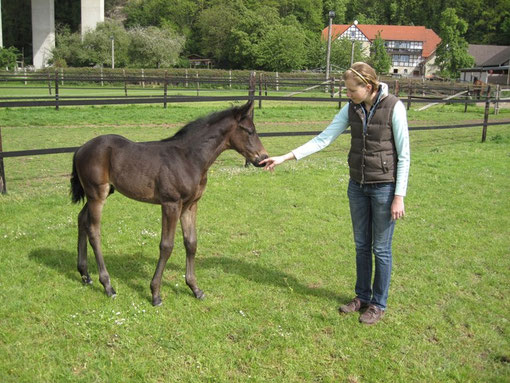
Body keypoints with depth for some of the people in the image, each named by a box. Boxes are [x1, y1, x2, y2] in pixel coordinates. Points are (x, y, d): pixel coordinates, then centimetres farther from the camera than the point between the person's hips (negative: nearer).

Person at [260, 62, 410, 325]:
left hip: (384, 188, -5)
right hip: (357, 186, 6)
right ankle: (362, 296, 33)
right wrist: (285, 157, -7)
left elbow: (404, 155, -13)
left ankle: (378, 304, 24)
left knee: (380, 249, 7)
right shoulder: (351, 109, 0)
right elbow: (323, 139, -1)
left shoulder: (394, 107, -15)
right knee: (361, 245, 16)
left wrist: (399, 197, -15)